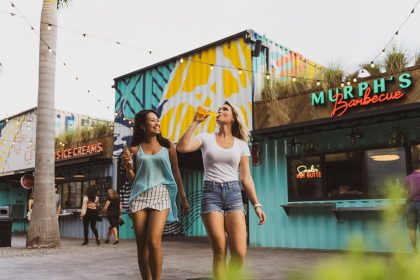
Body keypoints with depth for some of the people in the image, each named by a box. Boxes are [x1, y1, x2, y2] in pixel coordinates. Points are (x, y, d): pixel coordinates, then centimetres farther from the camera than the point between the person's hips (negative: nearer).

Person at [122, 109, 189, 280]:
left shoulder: (167, 146, 9)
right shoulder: (135, 149, 10)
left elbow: (176, 173, 13)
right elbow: (132, 179, 15)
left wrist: (183, 197, 12)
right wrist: (128, 167, -5)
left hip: (161, 194, -2)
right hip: (139, 195, 2)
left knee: (153, 242, -17)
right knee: (141, 245, 1)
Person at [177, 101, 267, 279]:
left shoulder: (241, 144, 11)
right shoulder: (206, 138, 7)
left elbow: (246, 178, 10)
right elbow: (181, 147, -11)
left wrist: (256, 205, 3)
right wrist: (196, 122, -8)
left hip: (233, 194, 1)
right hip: (211, 194, -1)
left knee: (239, 253, -9)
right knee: (219, 251, -6)